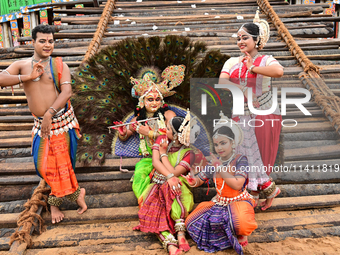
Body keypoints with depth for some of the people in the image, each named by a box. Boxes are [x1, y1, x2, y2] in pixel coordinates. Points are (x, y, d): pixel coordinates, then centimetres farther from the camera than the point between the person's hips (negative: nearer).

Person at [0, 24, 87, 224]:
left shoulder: (60, 65, -1)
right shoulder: (21, 65, 5)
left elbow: (67, 91, -14)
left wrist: (49, 113, -22)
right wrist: (28, 77, -17)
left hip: (62, 120, -3)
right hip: (41, 124, 3)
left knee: (61, 162, 2)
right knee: (45, 164, 3)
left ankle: (55, 202, 24)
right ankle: (75, 193, 24)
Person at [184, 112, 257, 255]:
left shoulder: (240, 160, -9)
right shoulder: (214, 164, 6)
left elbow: (237, 185, -20)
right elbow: (199, 180, 10)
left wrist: (221, 169, -19)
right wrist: (192, 181, -15)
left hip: (239, 201, -5)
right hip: (219, 202, 5)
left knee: (241, 223, -40)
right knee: (191, 222, -9)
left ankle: (241, 234, 1)